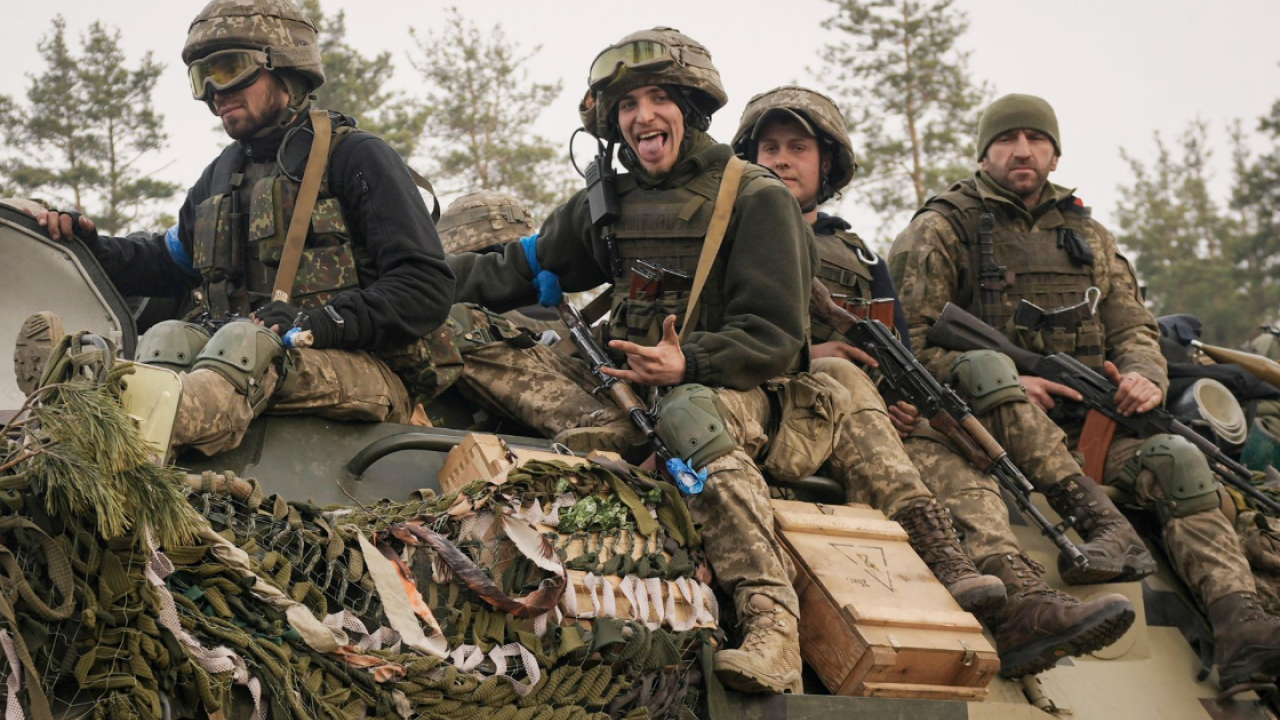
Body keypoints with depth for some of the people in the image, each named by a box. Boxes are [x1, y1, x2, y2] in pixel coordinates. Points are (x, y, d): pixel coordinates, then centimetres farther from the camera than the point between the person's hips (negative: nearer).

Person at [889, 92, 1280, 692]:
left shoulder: (1088, 235, 24)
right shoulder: (942, 230, 7)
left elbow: (1132, 327, 21)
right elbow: (907, 338, -4)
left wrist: (1144, 375, -5)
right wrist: (1001, 384, -18)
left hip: (1085, 420, 4)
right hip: (987, 422, -4)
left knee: (1178, 459, -25)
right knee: (985, 365, -38)